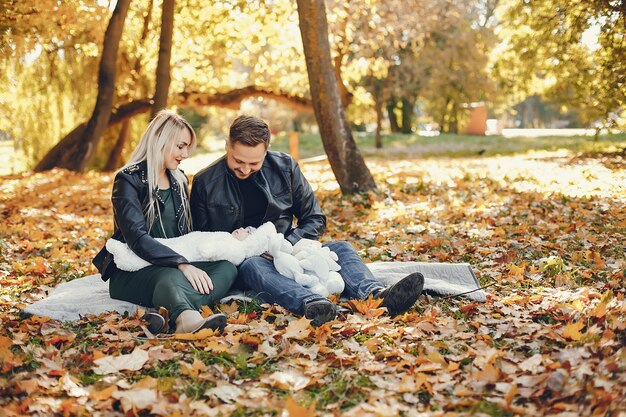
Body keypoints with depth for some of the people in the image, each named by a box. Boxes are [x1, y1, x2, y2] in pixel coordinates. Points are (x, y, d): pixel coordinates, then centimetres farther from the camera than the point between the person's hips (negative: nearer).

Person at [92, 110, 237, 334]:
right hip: (130, 272, -6)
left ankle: (176, 314, -48)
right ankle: (188, 318, -73)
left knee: (227, 268, -23)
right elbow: (137, 238, -22)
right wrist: (182, 264, -34)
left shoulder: (179, 180, 16)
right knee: (170, 278, -40)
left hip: (175, 264, 6)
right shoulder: (129, 180, -8)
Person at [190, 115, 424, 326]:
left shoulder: (285, 167, 3)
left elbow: (315, 220, 6)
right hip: (238, 263, -3)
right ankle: (311, 304, -67)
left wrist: (287, 244, -12)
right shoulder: (205, 183, -2)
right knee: (253, 266, -39)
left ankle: (377, 295, -50)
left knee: (340, 249, -20)